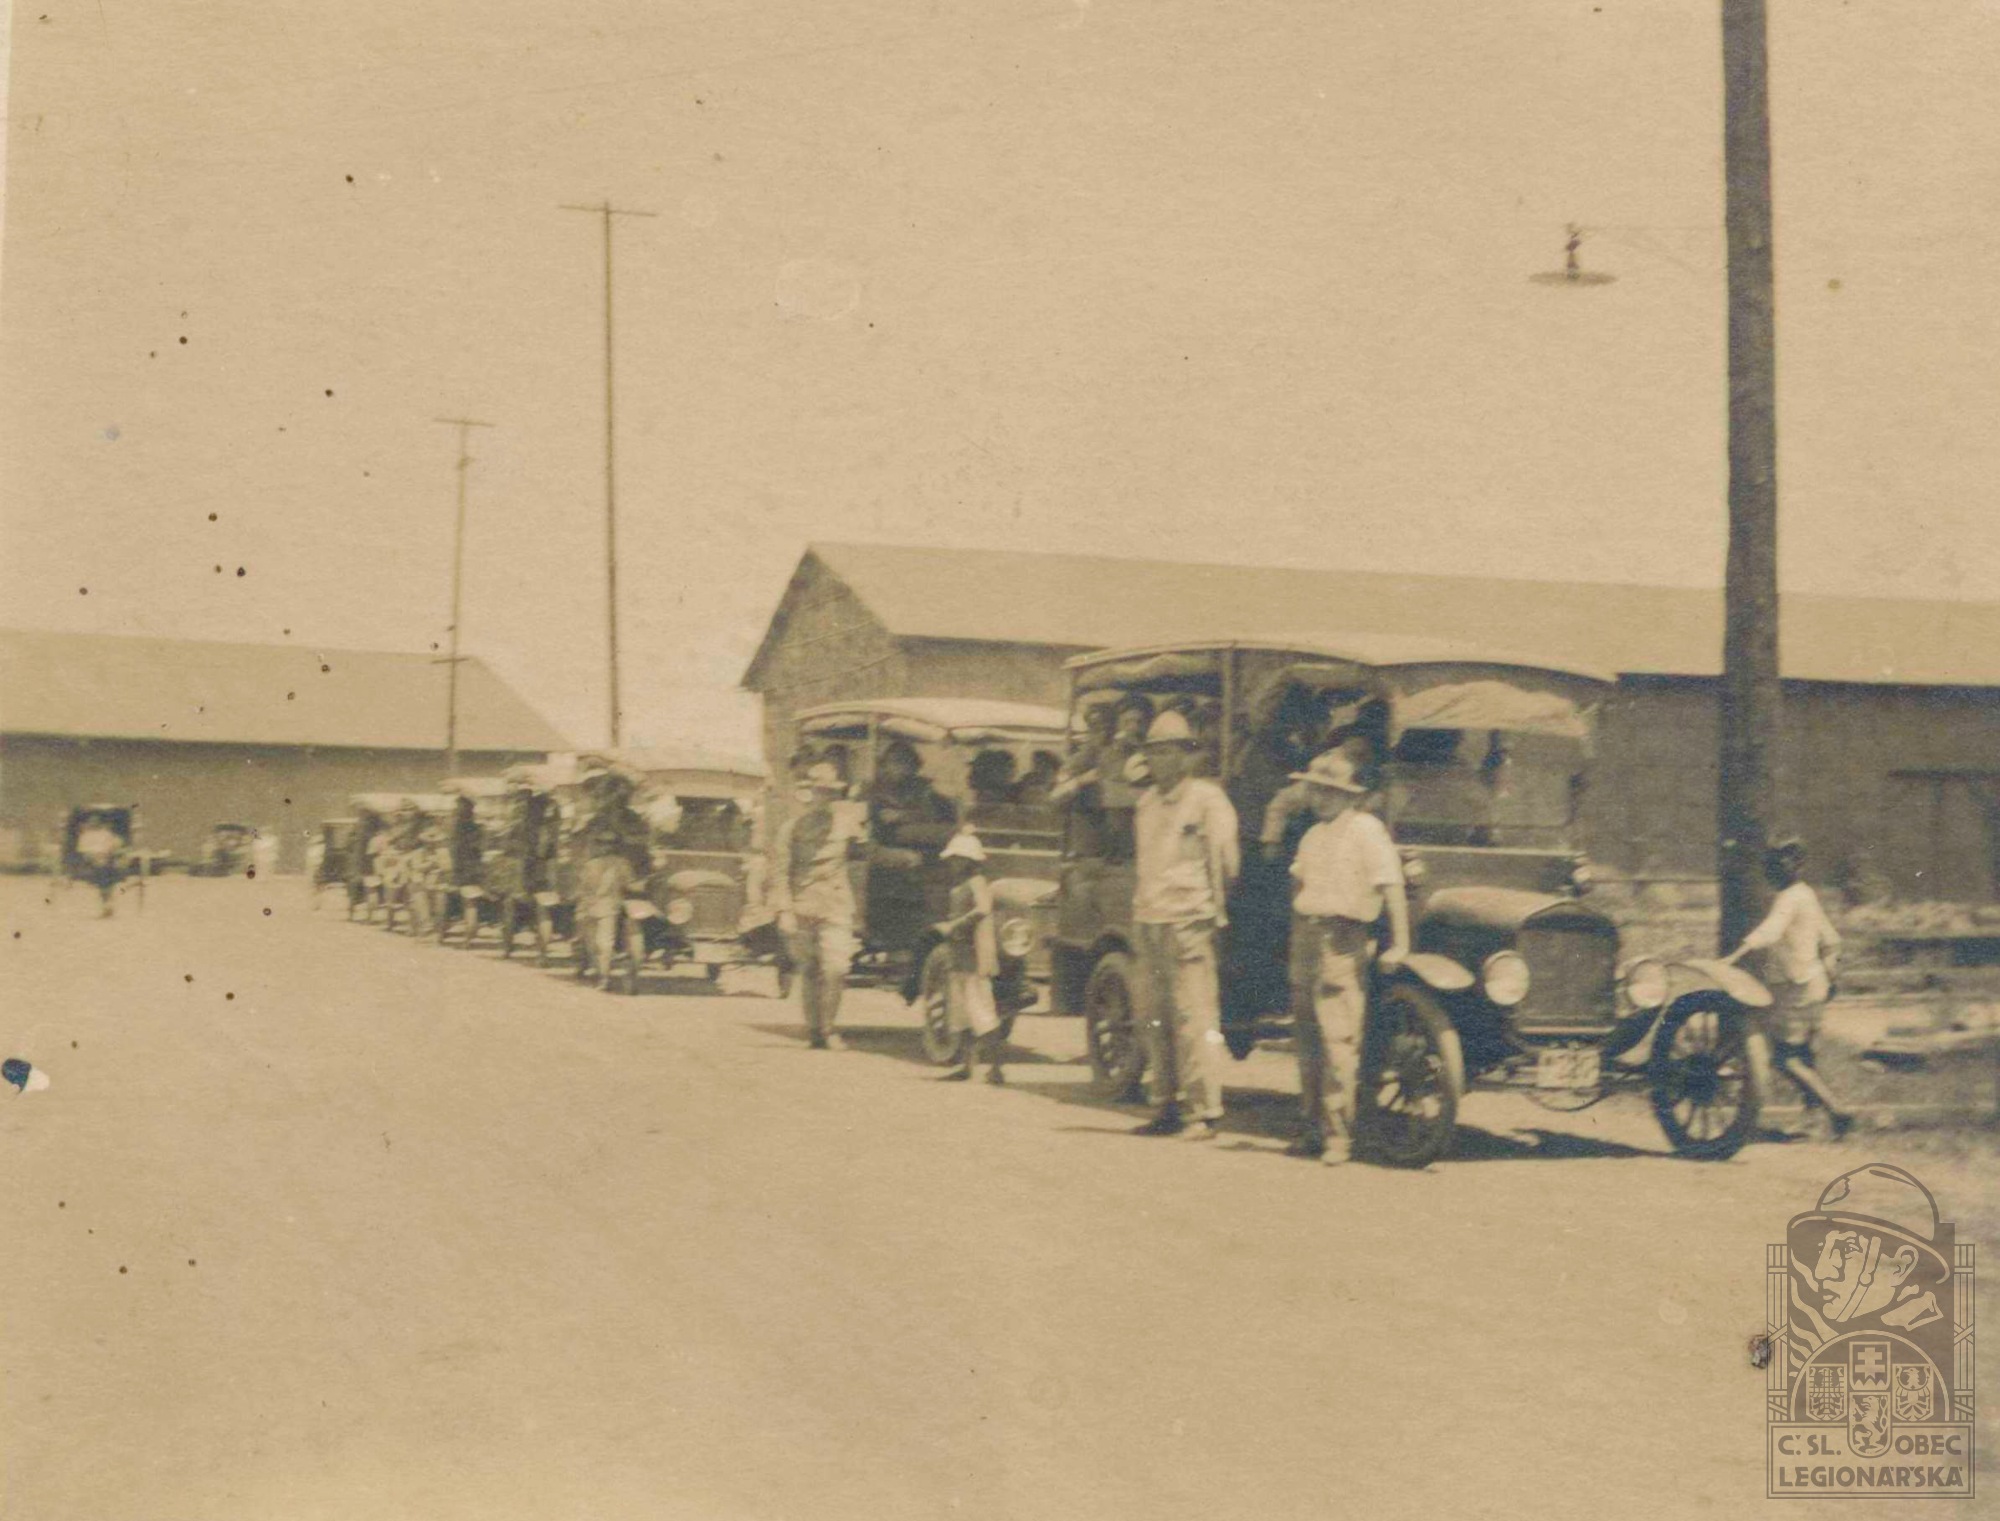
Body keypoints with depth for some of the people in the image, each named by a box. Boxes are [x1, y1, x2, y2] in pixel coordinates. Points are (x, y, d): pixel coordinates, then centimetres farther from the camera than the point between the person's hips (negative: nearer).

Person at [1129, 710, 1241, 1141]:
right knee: (1151, 1015, 8)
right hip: (1148, 920, 7)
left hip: (1188, 919, -7)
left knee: (1192, 1016, -9)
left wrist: (1215, 907, -5)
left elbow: (1226, 858, -3)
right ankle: (1167, 1105, 17)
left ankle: (1204, 1112, -7)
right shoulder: (1147, 802, 18)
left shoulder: (1206, 798, -2)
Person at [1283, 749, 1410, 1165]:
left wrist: (1400, 944, -18)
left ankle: (1338, 1135, -8)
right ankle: (1314, 1128, 20)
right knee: (1307, 1037, 11)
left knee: (1338, 1041, -11)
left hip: (1342, 940, -8)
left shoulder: (1366, 829, -7)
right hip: (1306, 939, 8)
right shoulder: (1314, 834, 18)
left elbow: (1392, 886, -12)